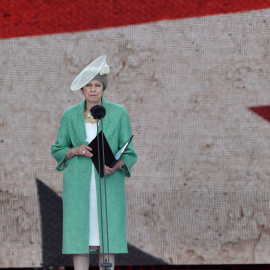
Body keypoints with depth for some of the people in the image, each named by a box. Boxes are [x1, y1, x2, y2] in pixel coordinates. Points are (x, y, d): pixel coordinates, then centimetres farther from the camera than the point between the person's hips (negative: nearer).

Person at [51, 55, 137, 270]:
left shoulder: (119, 113, 1)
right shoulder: (70, 115, 5)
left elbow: (129, 153, 3)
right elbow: (58, 150, 12)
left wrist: (116, 165, -18)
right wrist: (75, 151, -9)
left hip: (109, 185, -1)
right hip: (79, 185, 1)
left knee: (108, 240, -2)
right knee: (79, 239, -2)